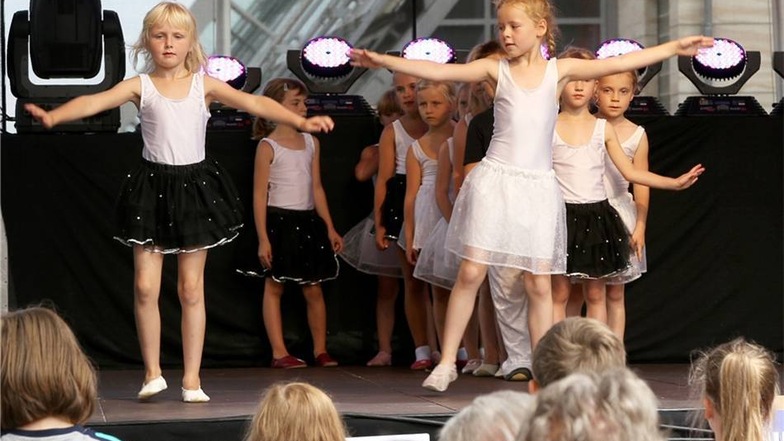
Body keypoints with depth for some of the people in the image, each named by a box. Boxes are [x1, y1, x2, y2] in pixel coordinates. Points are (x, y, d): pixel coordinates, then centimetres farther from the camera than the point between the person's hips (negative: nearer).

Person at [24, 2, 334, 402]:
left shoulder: (204, 84, 2)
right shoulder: (140, 86, -1)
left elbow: (254, 103, -7)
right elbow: (95, 101, -14)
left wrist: (301, 121, -20)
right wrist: (53, 116, -33)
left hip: (196, 185, 0)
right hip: (153, 185, 0)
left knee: (191, 287, 4)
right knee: (145, 285, -4)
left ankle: (192, 378, 9)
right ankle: (152, 372, 11)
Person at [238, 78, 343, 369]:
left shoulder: (311, 143, 10)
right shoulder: (268, 146, -6)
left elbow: (316, 188, 13)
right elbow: (259, 194, -8)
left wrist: (329, 227, 9)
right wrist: (262, 238, -13)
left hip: (307, 222, 5)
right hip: (278, 222, -5)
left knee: (313, 289, 5)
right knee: (274, 287, 1)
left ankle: (320, 350, 11)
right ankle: (279, 352, 3)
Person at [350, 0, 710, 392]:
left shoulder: (559, 70, 4)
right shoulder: (496, 70, 2)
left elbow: (620, 63, 1)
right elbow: (438, 71, -6)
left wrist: (675, 47, -4)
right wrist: (385, 61, -16)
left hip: (538, 186, 1)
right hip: (495, 180, -1)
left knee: (540, 284, 3)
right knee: (471, 272, -5)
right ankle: (447, 362, 2)